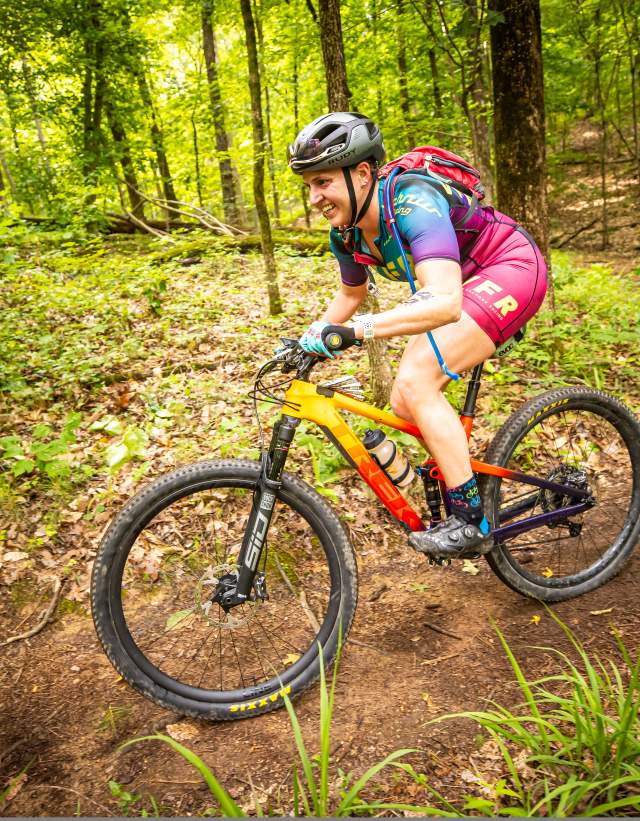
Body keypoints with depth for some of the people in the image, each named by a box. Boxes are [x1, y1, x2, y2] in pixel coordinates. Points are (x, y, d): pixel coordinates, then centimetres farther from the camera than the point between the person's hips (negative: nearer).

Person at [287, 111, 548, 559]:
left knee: (416, 382, -24)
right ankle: (469, 484, 22)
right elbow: (352, 293, 16)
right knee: (405, 403, 0)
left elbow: (445, 302, -45)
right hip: (466, 283, 9)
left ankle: (471, 521, -16)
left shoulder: (412, 202, -32)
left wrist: (359, 330, -53)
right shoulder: (347, 233, -6)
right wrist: (306, 340, 6)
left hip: (512, 268, -8)